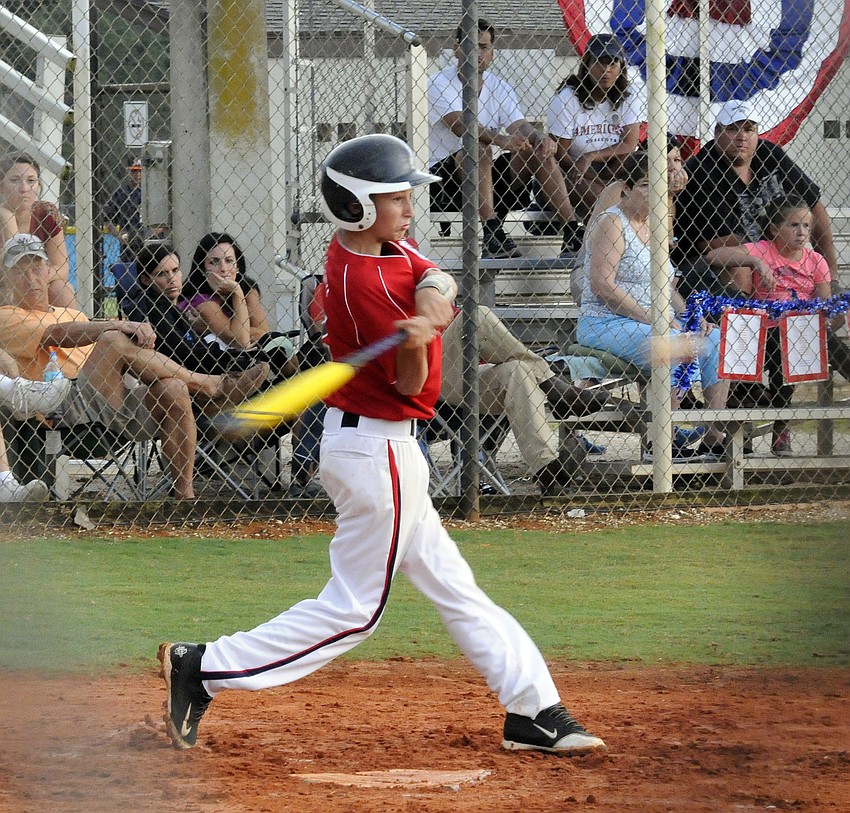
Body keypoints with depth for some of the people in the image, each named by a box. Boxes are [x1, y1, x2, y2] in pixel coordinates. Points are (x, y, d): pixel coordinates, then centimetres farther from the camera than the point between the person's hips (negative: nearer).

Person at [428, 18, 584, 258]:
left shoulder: (499, 88, 11)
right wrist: (500, 140, -40)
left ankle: (572, 233, -21)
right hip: (445, 176, -5)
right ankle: (492, 236, -46)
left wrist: (540, 139, -29)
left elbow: (519, 126, -4)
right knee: (479, 148, -34)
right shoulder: (440, 83, -7)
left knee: (540, 152, -14)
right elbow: (459, 125, -24)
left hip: (489, 175, 5)